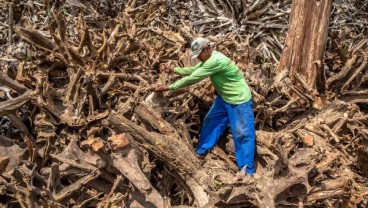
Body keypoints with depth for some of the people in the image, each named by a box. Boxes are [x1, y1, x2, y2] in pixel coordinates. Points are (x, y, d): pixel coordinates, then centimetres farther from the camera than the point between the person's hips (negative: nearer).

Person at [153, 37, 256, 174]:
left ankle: (247, 171, 4)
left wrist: (167, 88, -25)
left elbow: (191, 79, -30)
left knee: (243, 134, -3)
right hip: (224, 98, 10)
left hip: (239, 101, -10)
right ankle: (201, 151, 34)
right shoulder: (209, 58, 0)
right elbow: (192, 70, 8)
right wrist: (173, 69, -8)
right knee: (210, 122, 17)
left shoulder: (215, 60, -31)